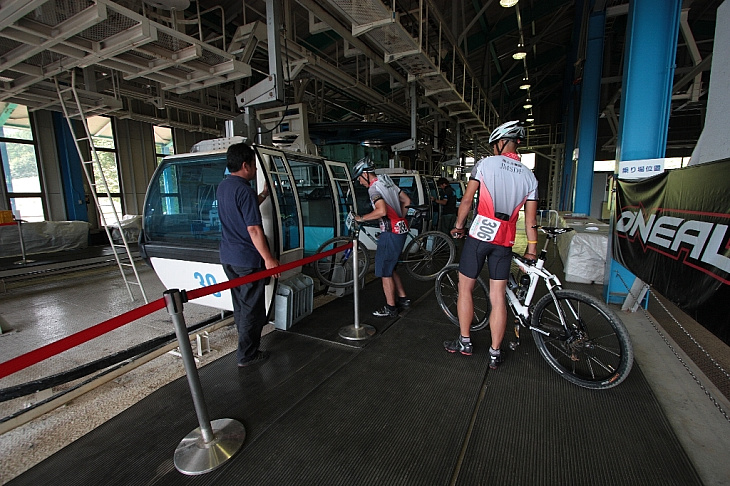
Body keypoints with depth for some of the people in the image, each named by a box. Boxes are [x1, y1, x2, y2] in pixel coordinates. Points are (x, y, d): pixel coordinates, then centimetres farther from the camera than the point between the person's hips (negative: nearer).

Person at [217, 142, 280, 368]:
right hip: (247, 259, -9)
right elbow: (253, 229, -23)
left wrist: (264, 194, 28)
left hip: (228, 257, 10)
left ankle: (246, 342, 37)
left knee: (240, 303, 21)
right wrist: (268, 258, -19)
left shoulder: (223, 186, 10)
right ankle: (247, 355, 14)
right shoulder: (244, 190, -19)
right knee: (251, 306, 3)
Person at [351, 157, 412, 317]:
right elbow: (407, 201, 19)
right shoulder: (387, 182, 14)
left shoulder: (373, 188, -14)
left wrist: (361, 218, -19)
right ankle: (403, 299, 28)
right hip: (401, 229, 10)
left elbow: (382, 211, -30)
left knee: (385, 271, 2)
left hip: (391, 232, -10)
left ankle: (390, 308, 12)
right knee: (389, 268, 20)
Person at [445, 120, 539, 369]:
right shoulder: (529, 176, 9)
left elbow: (467, 200, -2)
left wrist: (458, 226, 11)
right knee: (498, 297, 8)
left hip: (479, 235, -4)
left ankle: (464, 342, 21)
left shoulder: (485, 163, -2)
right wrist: (532, 247, 18)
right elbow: (530, 220, 8)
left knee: (465, 288, 11)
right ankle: (495, 353, 18)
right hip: (505, 242, 4)